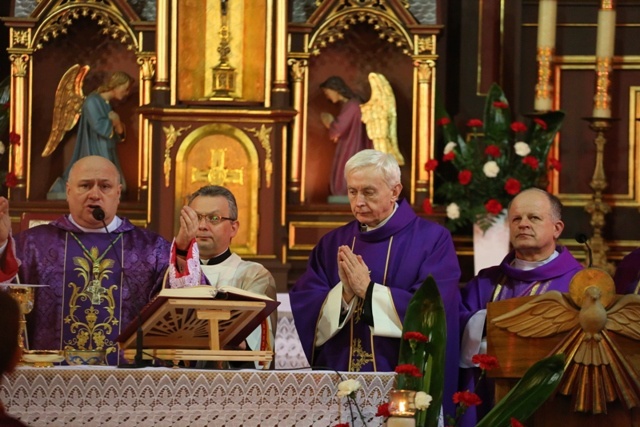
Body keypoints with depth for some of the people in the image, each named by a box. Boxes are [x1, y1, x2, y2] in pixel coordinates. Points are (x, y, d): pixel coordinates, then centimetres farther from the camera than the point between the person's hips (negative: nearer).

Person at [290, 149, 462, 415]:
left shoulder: (432, 240, -3)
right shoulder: (332, 244, 9)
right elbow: (303, 308, 1)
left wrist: (368, 290, -16)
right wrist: (344, 293, -18)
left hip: (405, 382, -3)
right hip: (338, 381, 3)